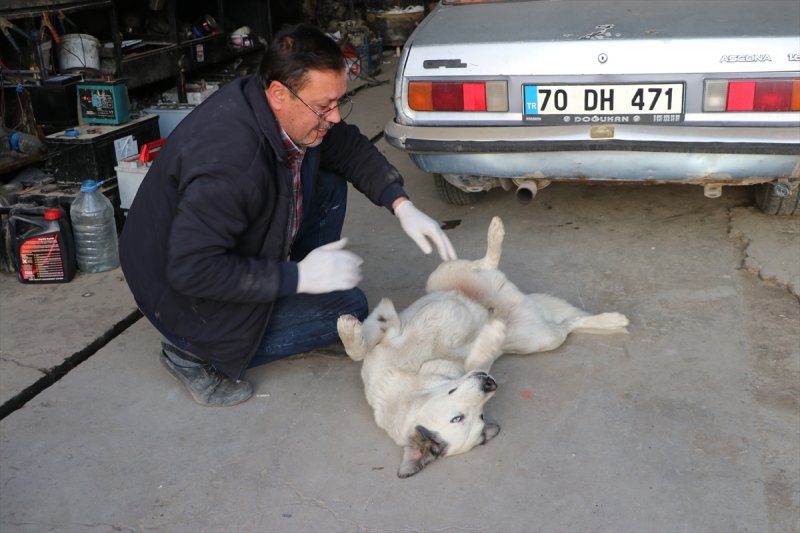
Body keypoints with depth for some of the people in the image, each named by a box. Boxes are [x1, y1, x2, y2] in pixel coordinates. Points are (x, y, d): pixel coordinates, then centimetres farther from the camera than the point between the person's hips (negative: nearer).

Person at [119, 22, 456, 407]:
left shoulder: (292, 112, -12)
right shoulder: (230, 160, -38)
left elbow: (351, 148, 4)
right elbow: (191, 270, -36)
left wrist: (402, 206, -9)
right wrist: (297, 277, -30)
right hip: (185, 294, -8)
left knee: (329, 181, 2)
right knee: (349, 308, -7)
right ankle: (195, 353, -5)